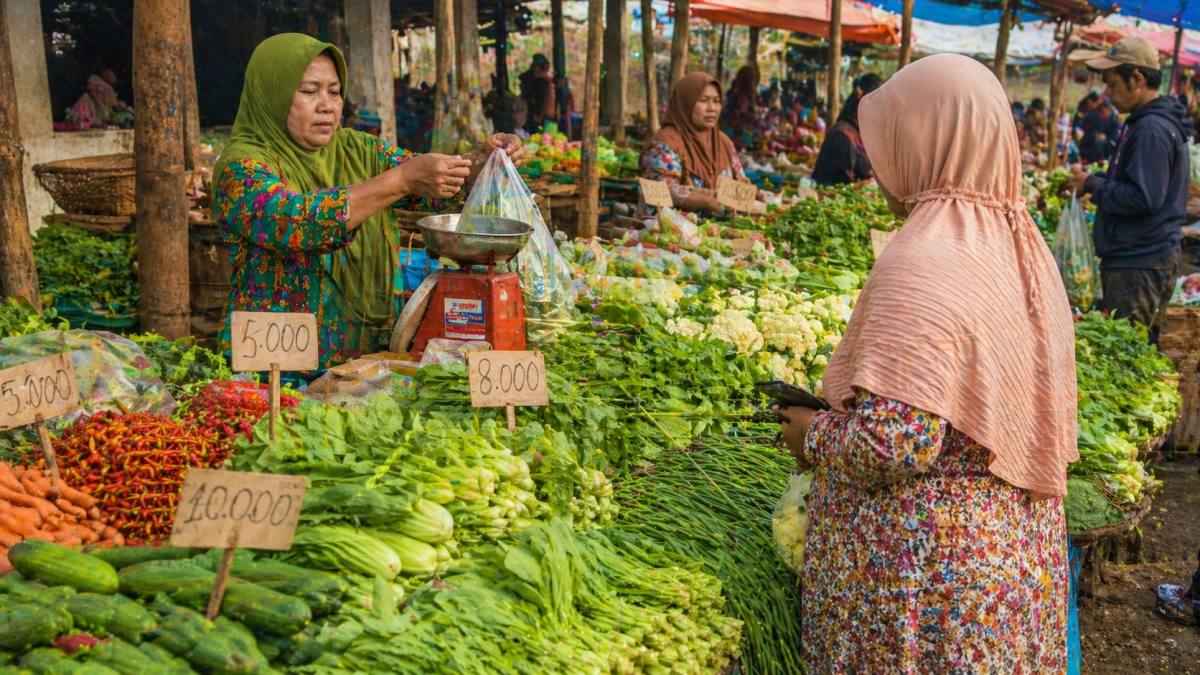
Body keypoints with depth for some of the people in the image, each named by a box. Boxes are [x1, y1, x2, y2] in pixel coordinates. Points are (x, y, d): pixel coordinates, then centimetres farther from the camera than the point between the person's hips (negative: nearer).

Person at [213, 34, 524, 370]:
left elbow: (437, 189, 4)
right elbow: (293, 221, -26)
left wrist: (483, 159, -16)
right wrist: (403, 178, -29)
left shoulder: (357, 150, 10)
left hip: (372, 353, 6)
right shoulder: (241, 166, -7)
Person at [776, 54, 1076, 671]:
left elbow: (897, 444, -28)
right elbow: (1012, 414, 11)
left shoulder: (920, 264, -23)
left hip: (925, 565, -8)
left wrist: (813, 435, -9)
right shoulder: (1025, 251, 4)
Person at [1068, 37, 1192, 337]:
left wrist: (1093, 185, -14)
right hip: (1138, 258, 11)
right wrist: (1095, 180, 8)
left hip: (1140, 265, -11)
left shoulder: (1151, 129, -20)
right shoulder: (1145, 122, 14)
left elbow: (1143, 198, -26)